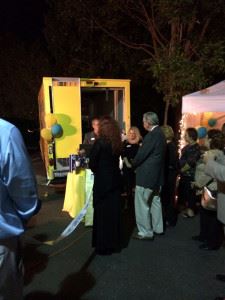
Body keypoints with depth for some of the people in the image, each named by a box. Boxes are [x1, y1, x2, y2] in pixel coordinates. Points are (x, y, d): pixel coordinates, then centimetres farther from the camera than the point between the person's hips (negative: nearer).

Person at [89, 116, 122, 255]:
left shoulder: (100, 142, -14)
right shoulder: (117, 142, 4)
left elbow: (92, 164, -11)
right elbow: (115, 160, 8)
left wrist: (97, 172, 7)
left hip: (102, 182, -6)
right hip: (115, 180, 6)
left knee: (102, 213, 6)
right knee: (115, 212, 14)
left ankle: (104, 245, 18)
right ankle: (115, 242, 28)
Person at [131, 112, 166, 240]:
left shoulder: (152, 135, -20)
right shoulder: (160, 133, 10)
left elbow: (142, 154, -20)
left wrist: (133, 164, -1)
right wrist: (136, 163, 12)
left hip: (146, 175, -10)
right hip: (156, 174, 10)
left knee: (142, 204, 1)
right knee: (155, 201, 19)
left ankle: (146, 232, 9)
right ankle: (158, 228, 31)